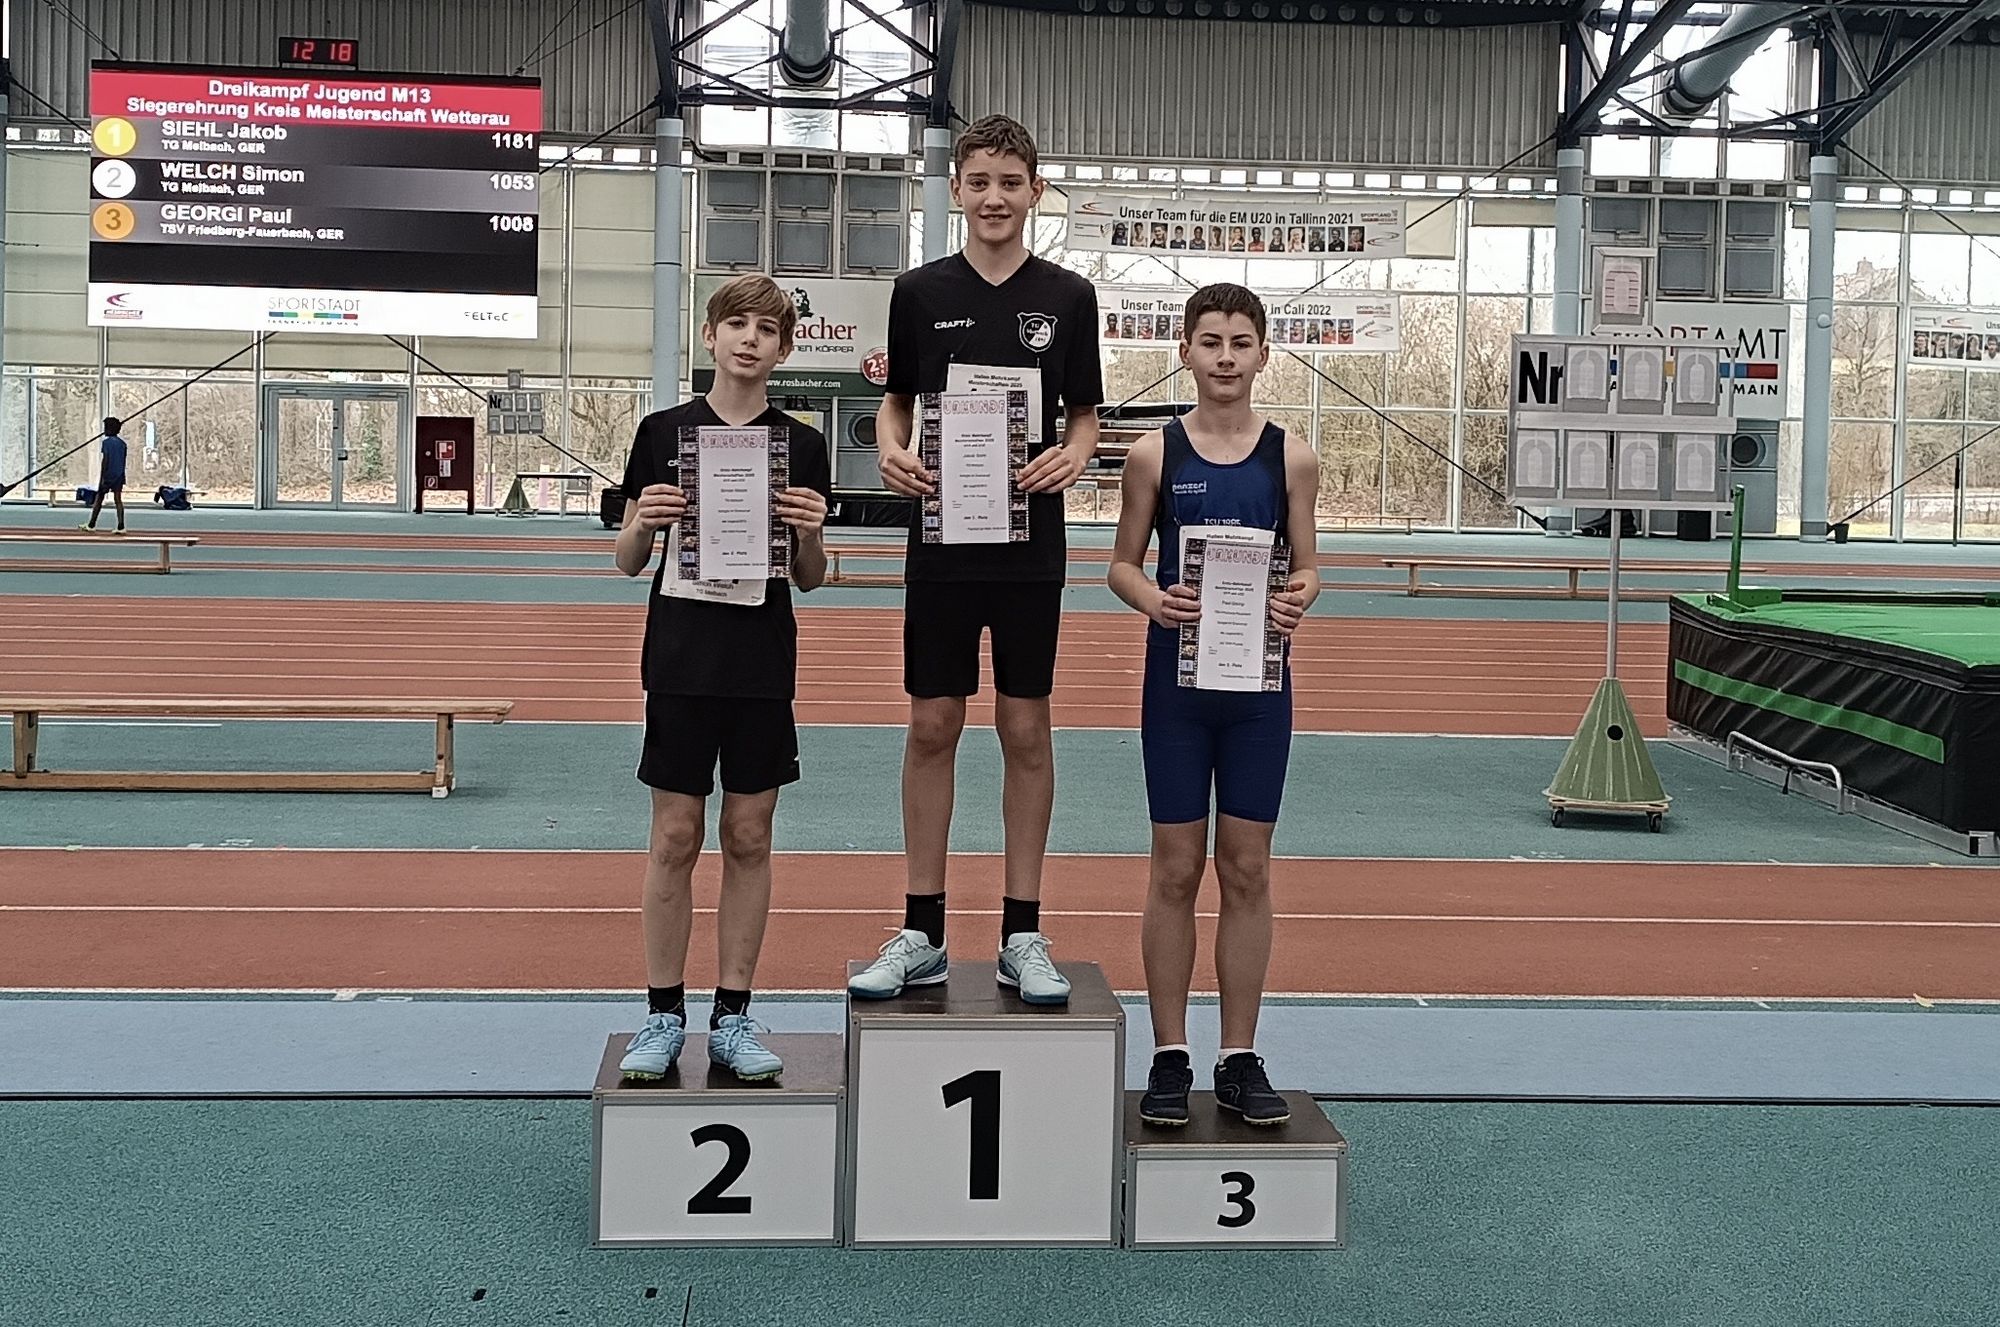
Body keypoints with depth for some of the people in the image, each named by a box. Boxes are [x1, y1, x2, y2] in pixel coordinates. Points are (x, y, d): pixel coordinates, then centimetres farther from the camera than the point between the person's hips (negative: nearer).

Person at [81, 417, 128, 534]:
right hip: (119, 475, 5)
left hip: (108, 475, -5)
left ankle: (91, 525, 12)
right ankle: (121, 526, -7)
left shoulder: (107, 442, -10)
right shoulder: (122, 443, 9)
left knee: (99, 499, 5)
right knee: (118, 499, 1)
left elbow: (105, 460, -14)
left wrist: (102, 477, -13)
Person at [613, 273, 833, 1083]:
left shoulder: (800, 445, 3)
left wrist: (809, 534, -14)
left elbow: (810, 579, 7)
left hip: (763, 660, 1)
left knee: (749, 836, 6)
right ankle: (663, 1016, 13)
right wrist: (643, 524, -16)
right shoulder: (664, 432, 1)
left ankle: (732, 1017, 16)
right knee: (675, 836, 2)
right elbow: (628, 562, 5)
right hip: (680, 655, -1)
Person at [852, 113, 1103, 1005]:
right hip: (941, 540, 0)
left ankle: (1022, 933, 13)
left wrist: (1072, 455, -15)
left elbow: (1084, 415, 7)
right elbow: (896, 402, 10)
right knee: (932, 726, 3)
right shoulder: (920, 292, 4)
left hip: (1031, 545, 0)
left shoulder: (1067, 297, 3)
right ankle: (922, 933, 12)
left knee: (1025, 729, 4)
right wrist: (891, 453, -11)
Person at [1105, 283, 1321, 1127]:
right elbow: (1122, 563, 3)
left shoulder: (1290, 457, 2)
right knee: (1176, 869, 5)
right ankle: (1170, 1058, 15)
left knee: (1247, 870, 6)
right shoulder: (1155, 454, 0)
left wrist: (1298, 600, -17)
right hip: (1178, 675, -1)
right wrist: (1154, 600, -18)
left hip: (1258, 680, 1)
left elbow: (1306, 564, 6)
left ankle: (1240, 1060, 17)